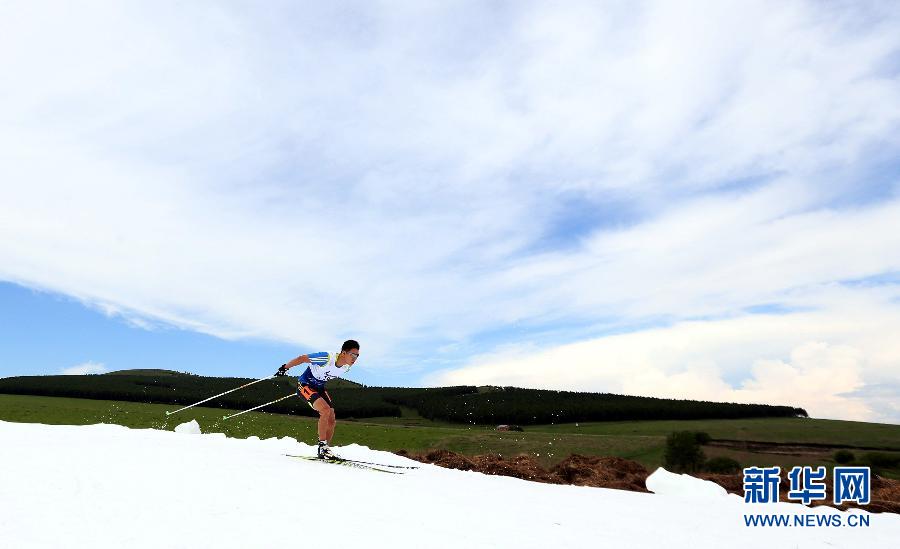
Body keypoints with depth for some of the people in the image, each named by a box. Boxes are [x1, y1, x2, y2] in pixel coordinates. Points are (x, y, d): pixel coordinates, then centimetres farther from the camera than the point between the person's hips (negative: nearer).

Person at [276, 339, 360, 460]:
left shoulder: (347, 367, -9)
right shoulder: (327, 358, -32)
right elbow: (302, 358, -22)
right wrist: (285, 367, -11)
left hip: (319, 388, 7)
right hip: (305, 385, -7)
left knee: (331, 421, -2)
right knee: (325, 410, -27)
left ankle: (324, 449, 13)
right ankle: (322, 446, -16)